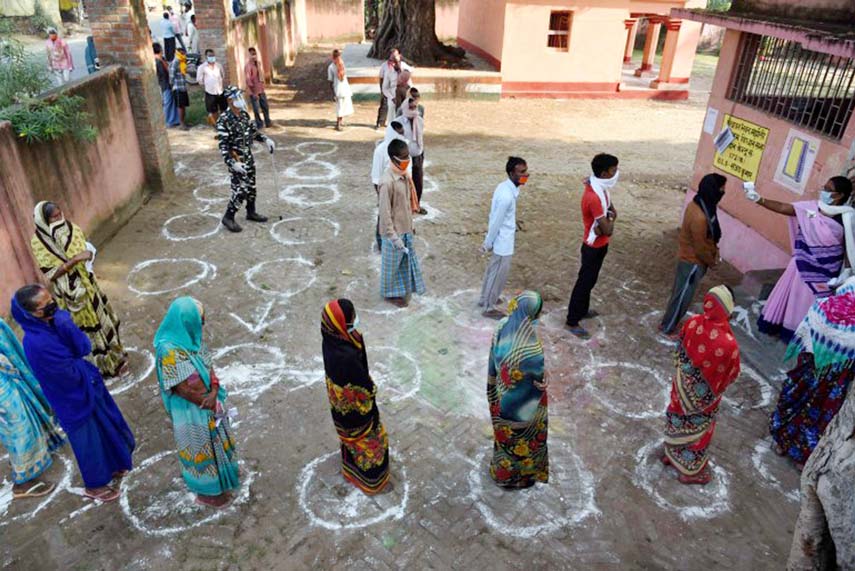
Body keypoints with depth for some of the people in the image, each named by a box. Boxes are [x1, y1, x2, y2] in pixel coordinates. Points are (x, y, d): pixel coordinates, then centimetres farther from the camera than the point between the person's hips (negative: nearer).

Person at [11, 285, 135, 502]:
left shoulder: (53, 321, -11)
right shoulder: (36, 343, -33)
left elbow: (85, 348, -12)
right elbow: (72, 373, -25)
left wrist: (67, 326, -26)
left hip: (87, 388, 7)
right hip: (74, 400, -7)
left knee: (106, 427, 26)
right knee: (89, 441, 15)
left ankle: (114, 465, 52)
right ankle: (94, 485, 40)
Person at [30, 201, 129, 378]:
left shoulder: (71, 228, -6)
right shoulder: (38, 243, -19)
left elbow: (86, 249, 10)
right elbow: (50, 274, -23)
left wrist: (88, 254, -12)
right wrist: (74, 259, -32)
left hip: (88, 284, 5)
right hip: (71, 293, -5)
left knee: (105, 319, 18)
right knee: (91, 330, 9)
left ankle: (116, 357, 39)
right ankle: (110, 365, 27)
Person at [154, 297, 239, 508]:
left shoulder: (193, 338, -5)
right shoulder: (168, 350, -29)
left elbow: (209, 367, -1)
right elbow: (182, 389, -24)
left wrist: (214, 393, -17)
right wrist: (209, 403, -14)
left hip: (210, 402, 7)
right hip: (191, 410, -7)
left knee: (215, 443, 22)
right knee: (200, 449, 12)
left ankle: (218, 484, 44)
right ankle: (205, 493, 34)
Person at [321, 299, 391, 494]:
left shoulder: (330, 340, -17)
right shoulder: (347, 357, -42)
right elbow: (363, 391, -27)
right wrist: (372, 415, -14)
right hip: (354, 408, -8)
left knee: (351, 437, 32)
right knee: (371, 441, 19)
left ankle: (351, 470, 59)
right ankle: (373, 482, 43)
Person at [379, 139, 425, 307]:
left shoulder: (404, 176, 0)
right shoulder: (387, 181, -27)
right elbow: (385, 212, -23)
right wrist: (393, 236, -21)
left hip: (405, 228, 8)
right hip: (393, 231, -8)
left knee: (405, 259, 22)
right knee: (392, 263, 11)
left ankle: (402, 288, 42)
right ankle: (390, 293, 31)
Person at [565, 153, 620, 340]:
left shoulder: (601, 187, -2)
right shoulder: (594, 197, -32)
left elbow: (611, 208, 7)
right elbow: (608, 230, -29)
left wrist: (610, 215, -15)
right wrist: (611, 220, -8)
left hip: (599, 244, 9)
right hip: (594, 246, -9)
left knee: (590, 280, 23)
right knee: (585, 282, 2)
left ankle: (583, 310, 41)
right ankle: (572, 322, 14)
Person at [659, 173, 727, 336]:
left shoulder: (697, 204, -4)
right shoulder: (700, 217, -34)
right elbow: (700, 248, -23)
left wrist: (714, 250, 9)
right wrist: (712, 261, -7)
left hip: (689, 258, 9)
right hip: (693, 262, -9)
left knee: (682, 294, 23)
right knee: (682, 297, 7)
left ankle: (671, 321, 39)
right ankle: (667, 328, 22)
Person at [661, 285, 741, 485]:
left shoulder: (693, 323, -19)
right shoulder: (728, 344, -34)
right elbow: (731, 375, -16)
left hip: (683, 386, 4)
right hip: (704, 395, -4)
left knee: (679, 421, 26)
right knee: (697, 430, 17)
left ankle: (672, 453, 48)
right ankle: (693, 470, 38)